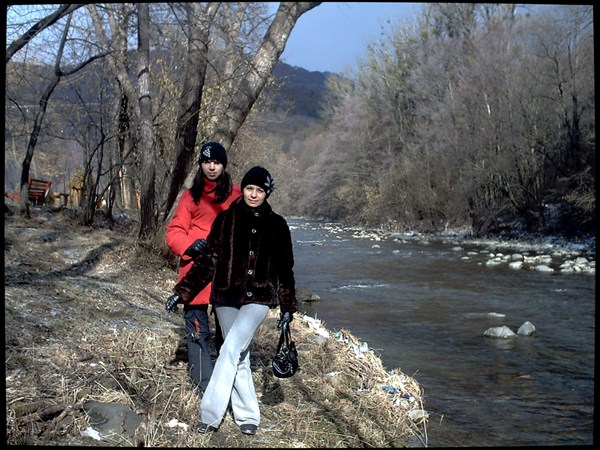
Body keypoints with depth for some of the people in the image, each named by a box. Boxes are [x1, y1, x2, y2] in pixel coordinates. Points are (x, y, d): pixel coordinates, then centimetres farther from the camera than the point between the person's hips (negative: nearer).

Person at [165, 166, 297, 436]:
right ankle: (247, 416, 19)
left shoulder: (277, 225, 4)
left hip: (258, 299, -2)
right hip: (227, 297, 2)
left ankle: (210, 415, -9)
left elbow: (285, 269, 9)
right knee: (239, 358, 6)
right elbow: (208, 261, 3)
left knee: (231, 350, -16)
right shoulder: (225, 219, 3)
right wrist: (182, 292, -2)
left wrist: (287, 307, 7)